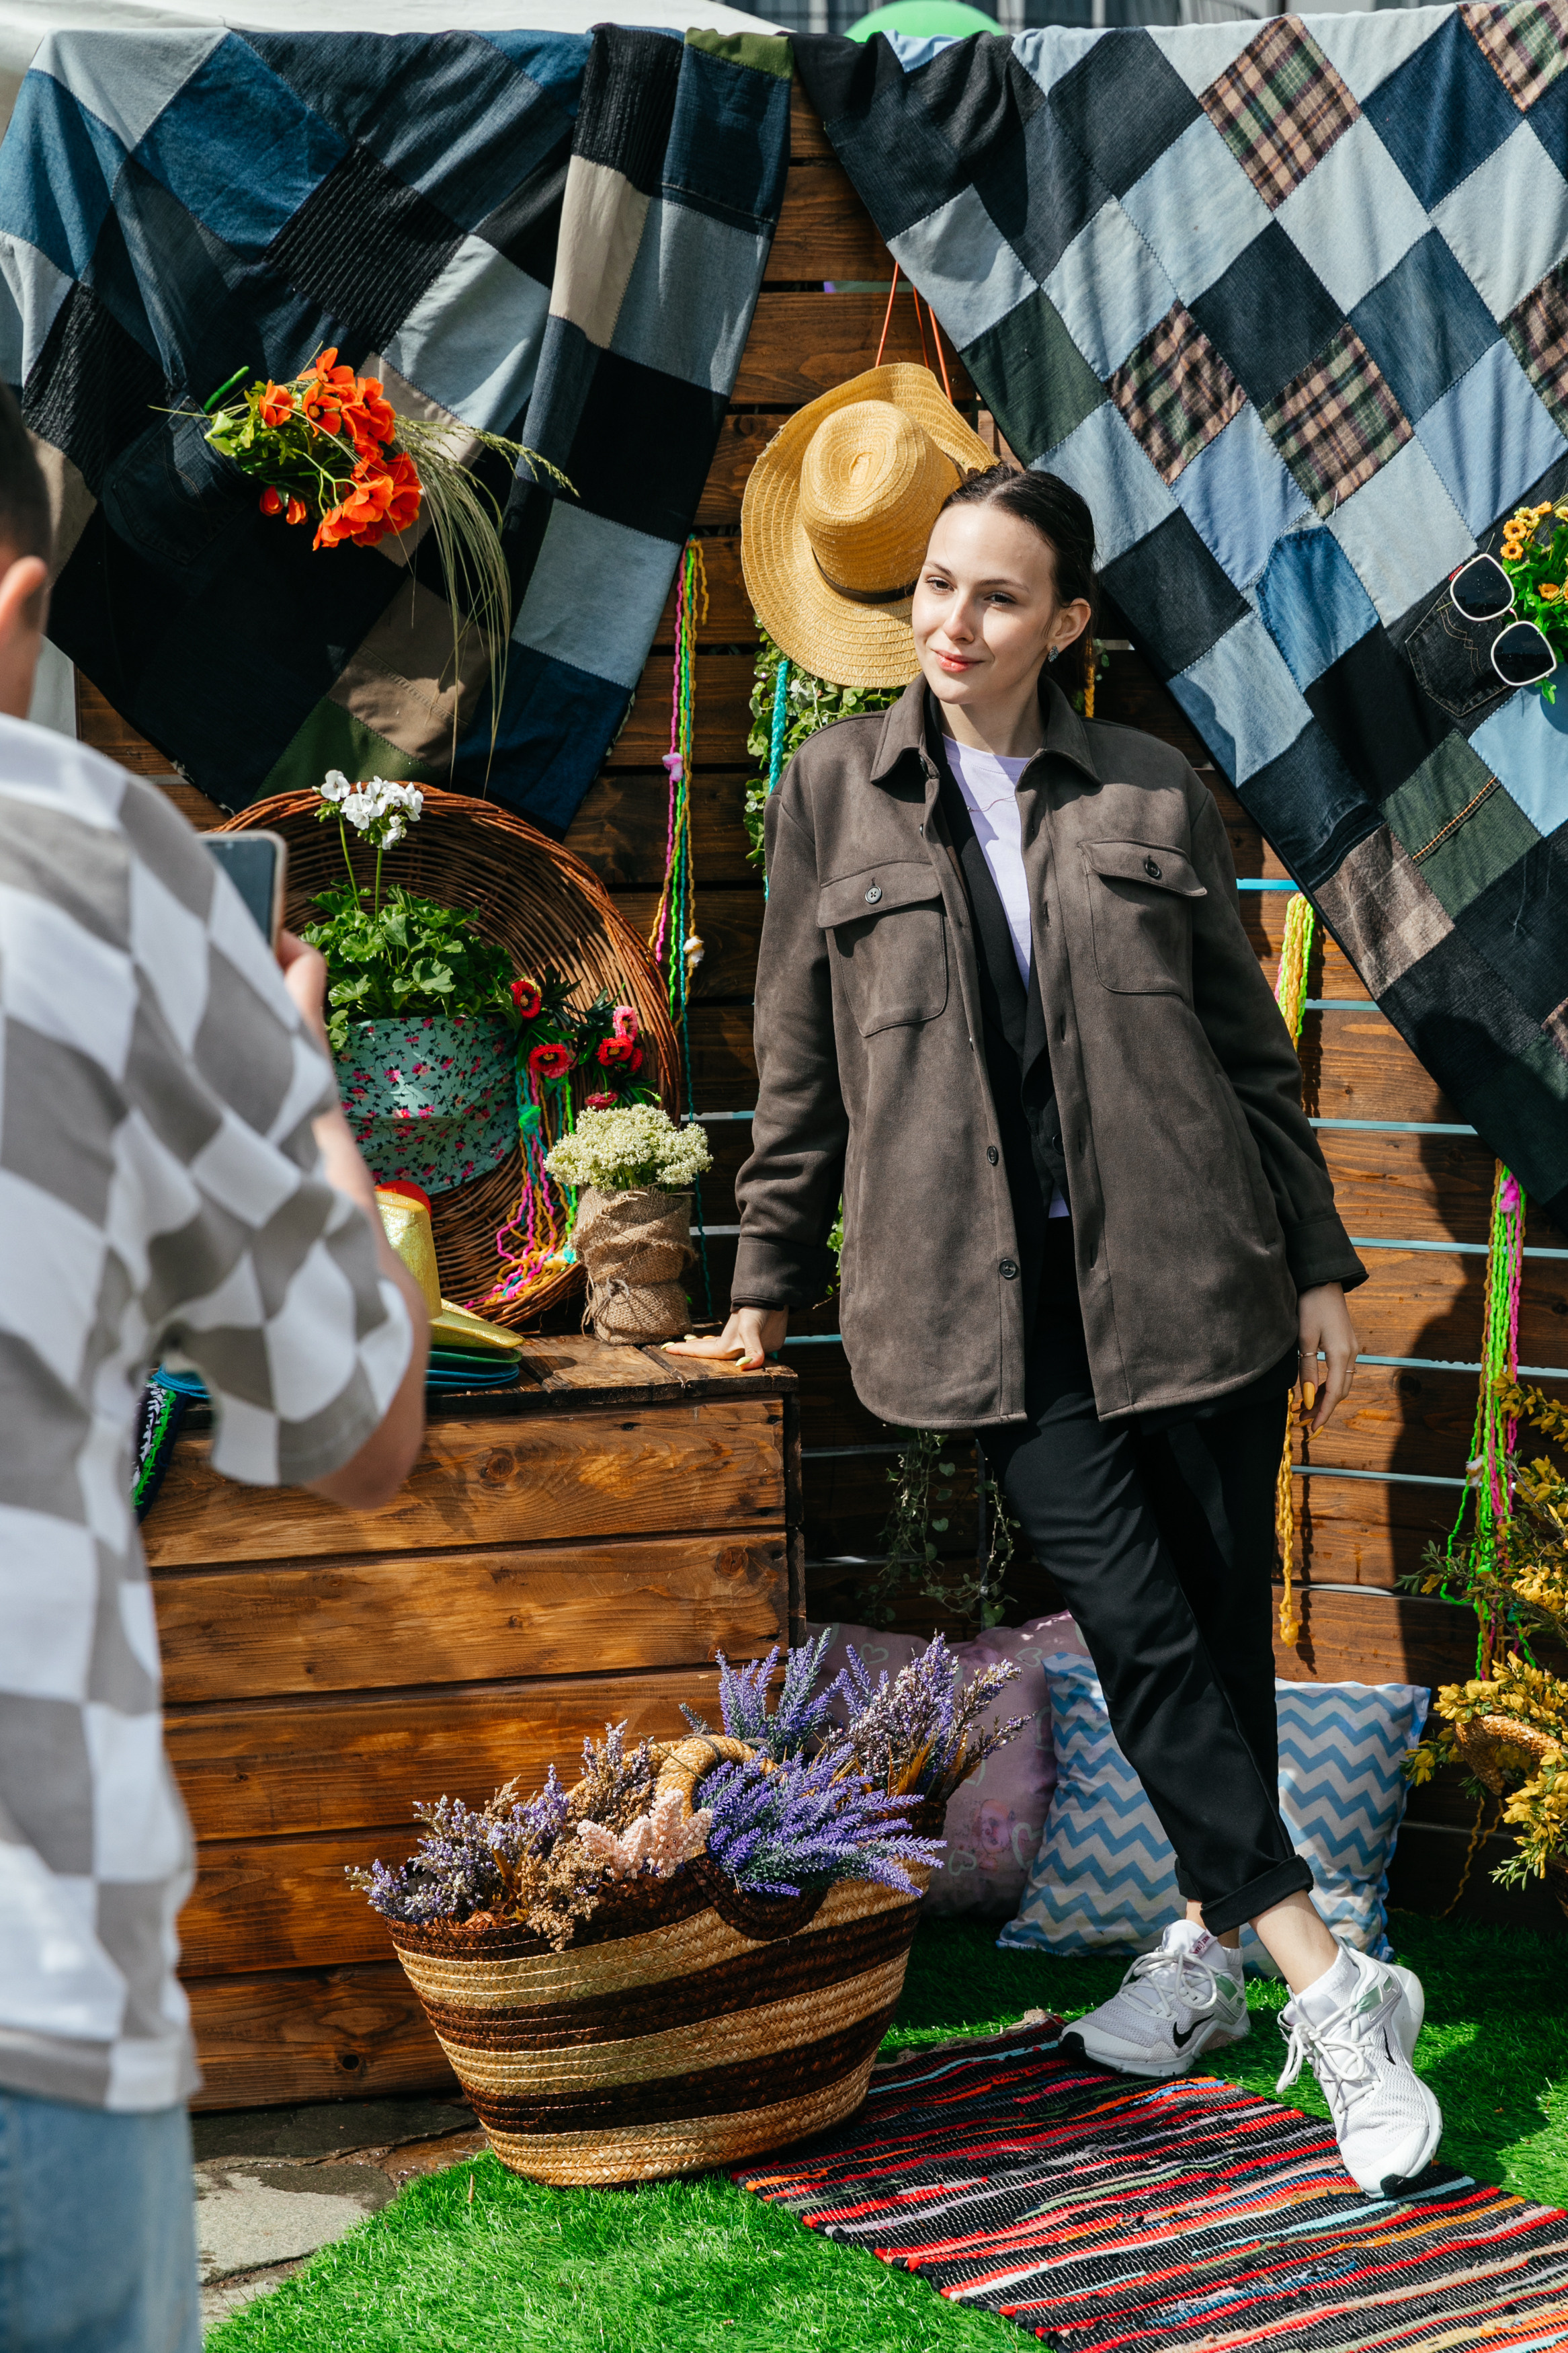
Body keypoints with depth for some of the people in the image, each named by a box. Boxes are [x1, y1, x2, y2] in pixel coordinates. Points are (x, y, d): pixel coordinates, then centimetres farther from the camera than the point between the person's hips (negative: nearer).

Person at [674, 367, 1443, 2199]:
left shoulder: (1156, 798, 7)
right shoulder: (838, 792, 7)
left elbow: (1251, 1047, 11)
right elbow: (799, 1064, 11)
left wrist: (1321, 1270, 9)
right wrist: (768, 1284, 12)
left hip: (1189, 1276, 1)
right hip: (997, 1295, -1)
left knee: (1221, 1621, 4)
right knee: (1138, 1624, -10)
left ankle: (1211, 1938, 22)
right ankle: (1327, 1978, -8)